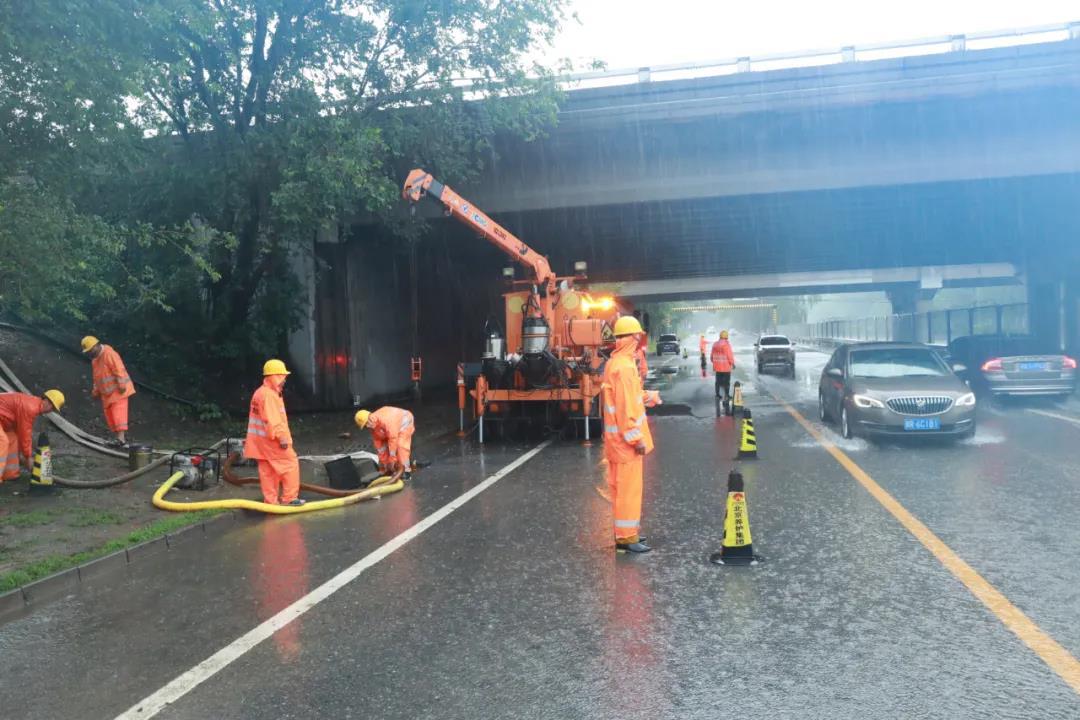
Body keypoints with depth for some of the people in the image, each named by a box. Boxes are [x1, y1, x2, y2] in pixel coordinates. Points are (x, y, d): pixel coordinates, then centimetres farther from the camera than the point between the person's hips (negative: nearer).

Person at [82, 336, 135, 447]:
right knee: (109, 414, 6)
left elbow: (119, 369, -21)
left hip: (118, 390, -10)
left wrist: (121, 385, -24)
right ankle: (121, 436, 10)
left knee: (118, 414, -15)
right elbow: (97, 376, 24)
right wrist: (95, 391, 19)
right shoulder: (94, 359, 16)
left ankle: (121, 439, -20)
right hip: (107, 393, 10)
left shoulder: (109, 353, -15)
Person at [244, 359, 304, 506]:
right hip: (271, 439, -10)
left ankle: (271, 501, 12)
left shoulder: (260, 393, 17)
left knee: (267, 471, 10)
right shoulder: (268, 394, -17)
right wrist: (281, 437, -25)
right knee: (291, 463, -3)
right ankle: (289, 498, -2)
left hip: (261, 440, 10)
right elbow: (272, 419, -24)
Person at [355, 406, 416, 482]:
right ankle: (388, 470, 13)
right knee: (386, 446, 2)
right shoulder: (373, 427, -11)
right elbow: (378, 444, -2)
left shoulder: (385, 419, -40)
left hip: (405, 423, -8)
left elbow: (393, 438, -38)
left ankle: (406, 471, -21)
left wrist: (392, 459, -33)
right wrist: (383, 461, -2)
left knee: (401, 446, -23)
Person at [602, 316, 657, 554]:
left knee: (623, 486, 17)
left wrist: (648, 397, 35)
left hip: (619, 437, 10)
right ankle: (626, 537, 3)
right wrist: (637, 438, -21)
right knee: (628, 487, -3)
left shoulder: (615, 363, 12)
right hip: (626, 439, -10)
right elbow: (626, 406, -24)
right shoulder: (624, 366, -20)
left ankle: (626, 531, 27)